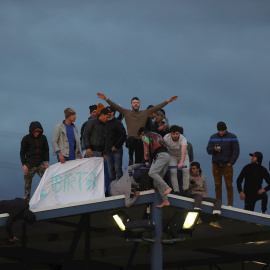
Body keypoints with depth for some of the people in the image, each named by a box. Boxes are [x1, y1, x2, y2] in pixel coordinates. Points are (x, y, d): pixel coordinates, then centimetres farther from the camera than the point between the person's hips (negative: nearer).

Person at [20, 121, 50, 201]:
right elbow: (22, 152, 2)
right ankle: (26, 199, 10)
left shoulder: (43, 138, 5)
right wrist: (24, 164, -7)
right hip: (30, 165, -2)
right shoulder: (26, 139, -1)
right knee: (28, 182, 2)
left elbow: (46, 150, 13)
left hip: (40, 164, 2)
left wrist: (46, 161, 1)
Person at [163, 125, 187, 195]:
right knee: (173, 171, -14)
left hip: (182, 155, -1)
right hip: (172, 155, 1)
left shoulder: (183, 139, -37)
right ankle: (176, 191, -10)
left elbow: (183, 152, -50)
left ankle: (186, 189, -9)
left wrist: (181, 163, -63)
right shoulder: (166, 138, -29)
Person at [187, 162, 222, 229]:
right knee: (199, 196, -41)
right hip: (192, 195, -5)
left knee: (218, 201, -14)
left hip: (202, 196, 5)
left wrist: (204, 196, 4)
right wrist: (192, 182, -19)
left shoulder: (202, 176, 19)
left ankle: (214, 220, -33)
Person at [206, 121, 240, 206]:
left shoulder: (232, 137, 0)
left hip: (227, 165, -3)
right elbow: (208, 150, 9)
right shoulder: (213, 137, 10)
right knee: (217, 185, 5)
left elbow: (236, 151, -1)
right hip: (216, 164, 3)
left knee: (229, 185, -4)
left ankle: (230, 205, -1)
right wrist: (214, 149, -14)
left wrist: (231, 162, -8)